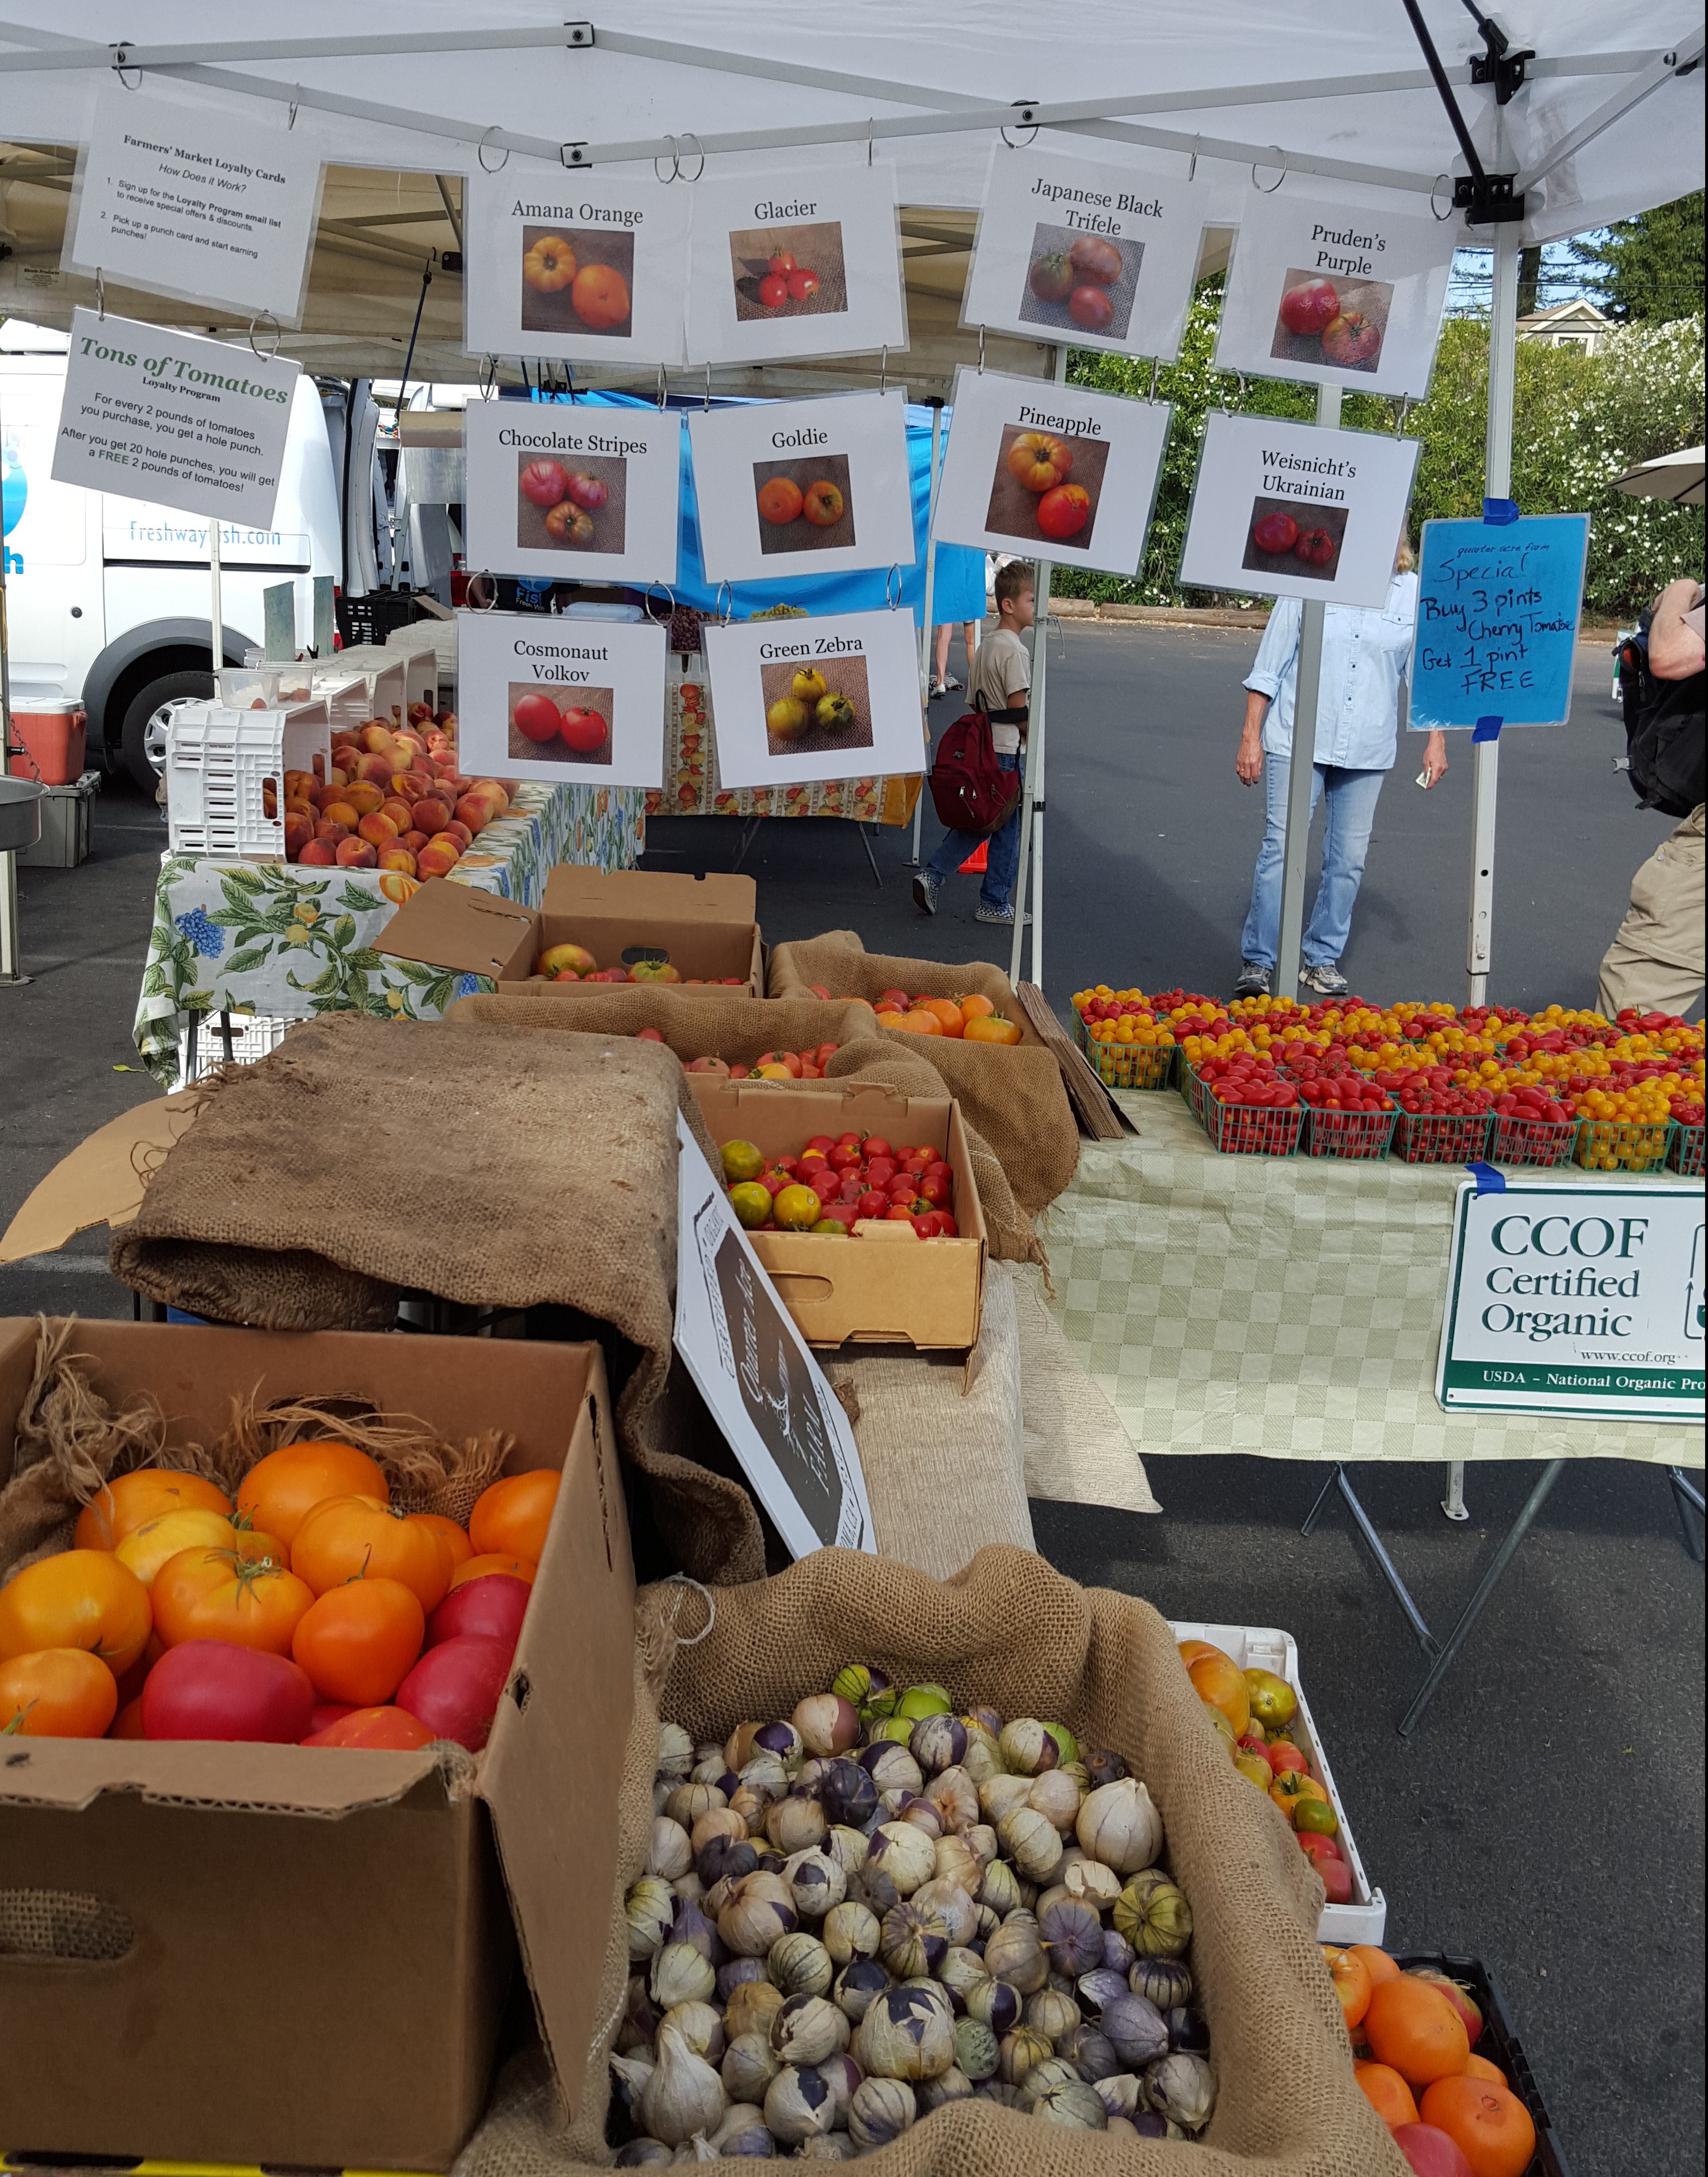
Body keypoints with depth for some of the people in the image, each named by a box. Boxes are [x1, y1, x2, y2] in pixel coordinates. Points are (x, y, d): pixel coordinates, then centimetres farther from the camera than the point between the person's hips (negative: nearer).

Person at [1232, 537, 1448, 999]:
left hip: (1368, 749, 3)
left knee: (1349, 857, 6)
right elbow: (1269, 668, 1)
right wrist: (1251, 736, -1)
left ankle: (1322, 960, 19)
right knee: (1282, 848, -7)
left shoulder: (1413, 594, 4)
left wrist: (1435, 740, 8)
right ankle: (1256, 962, -1)